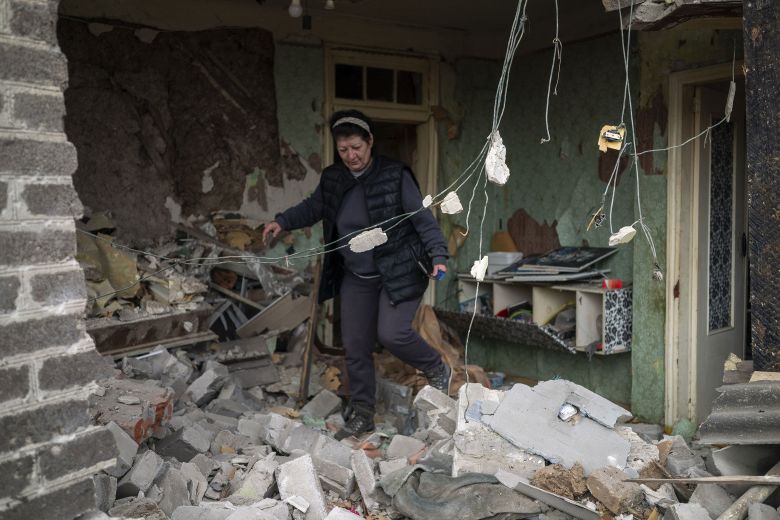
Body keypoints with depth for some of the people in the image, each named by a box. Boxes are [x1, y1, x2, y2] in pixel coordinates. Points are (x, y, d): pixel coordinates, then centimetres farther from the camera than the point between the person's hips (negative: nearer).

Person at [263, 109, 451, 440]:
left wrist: (437, 256, -23)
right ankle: (361, 415, 22)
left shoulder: (395, 176, -13)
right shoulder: (332, 180, 1)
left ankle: (437, 370, 12)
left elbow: (423, 218, -12)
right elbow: (312, 208, 20)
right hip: (356, 277, 5)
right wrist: (283, 221, 6)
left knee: (392, 333, -19)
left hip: (398, 272, -5)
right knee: (355, 345, 7)